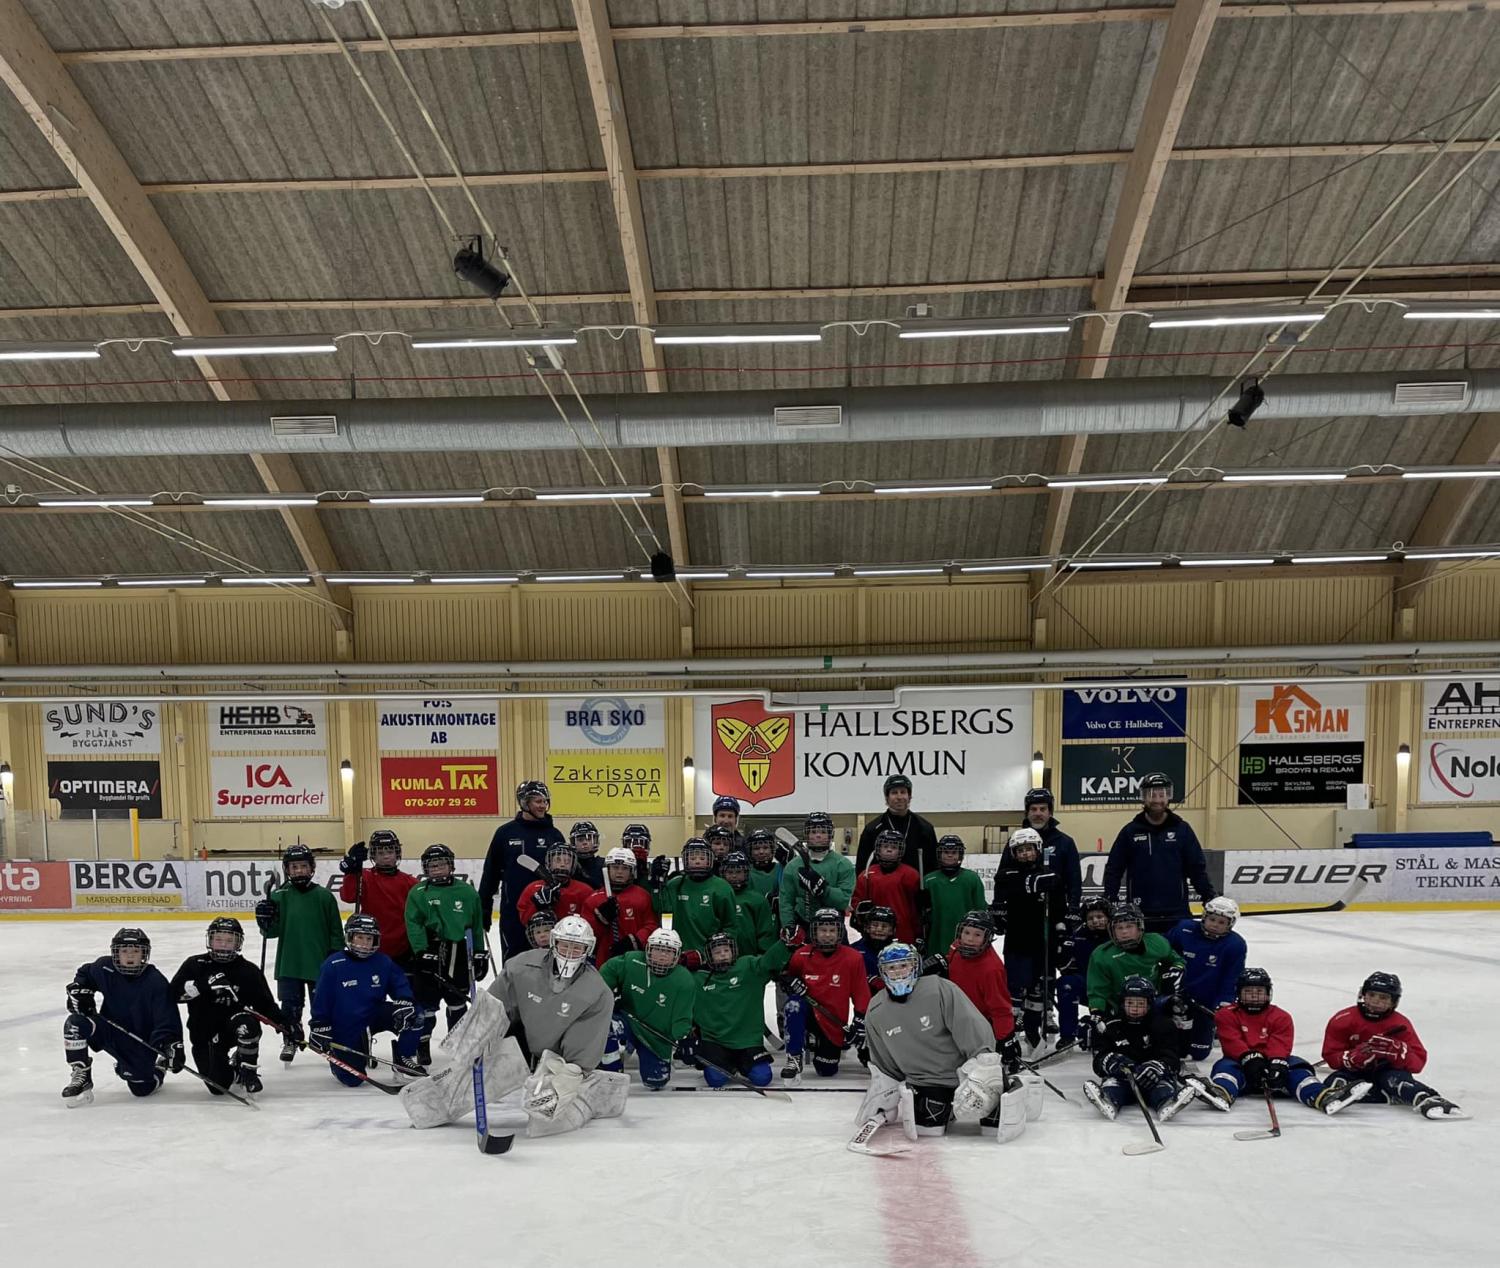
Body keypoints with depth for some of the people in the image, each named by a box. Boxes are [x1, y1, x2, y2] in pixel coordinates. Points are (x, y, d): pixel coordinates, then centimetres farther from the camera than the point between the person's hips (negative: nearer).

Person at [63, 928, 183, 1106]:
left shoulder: (156, 982, -21)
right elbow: (84, 974, 13)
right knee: (75, 1023, -25)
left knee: (142, 1088, -7)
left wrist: (173, 1046, -34)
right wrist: (79, 990, -8)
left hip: (139, 1042, -2)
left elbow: (167, 1019, -22)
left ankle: (157, 1066, 30)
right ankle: (80, 1078, -13)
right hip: (109, 1029, 2)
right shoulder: (105, 968, -11)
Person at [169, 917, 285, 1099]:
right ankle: (232, 1068, 24)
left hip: (233, 1028, 0)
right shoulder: (195, 965, -1)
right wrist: (203, 985, -27)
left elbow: (266, 1004, 1)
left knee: (247, 1023, -37)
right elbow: (173, 993, -13)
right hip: (204, 1034, 0)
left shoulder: (248, 971, -1)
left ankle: (248, 1072, -12)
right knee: (218, 1086, -14)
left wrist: (285, 1023, -16)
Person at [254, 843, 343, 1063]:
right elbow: (272, 931, -2)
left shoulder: (324, 896, -4)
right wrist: (264, 919, -22)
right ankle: (290, 1041, 24)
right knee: (290, 1006, 6)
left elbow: (336, 930, 1)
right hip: (289, 964, 0)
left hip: (320, 963, 0)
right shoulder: (279, 897, -2)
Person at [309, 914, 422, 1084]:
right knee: (352, 1079, -10)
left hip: (375, 1017, 3)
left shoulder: (383, 962, -4)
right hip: (345, 1028, -3)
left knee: (413, 1015, -19)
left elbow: (400, 985, -2)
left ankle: (404, 1059, 2)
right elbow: (321, 999, -9)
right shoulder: (333, 965, -13)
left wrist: (404, 1003, -23)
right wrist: (320, 1031, -10)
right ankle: (339, 1058, 26)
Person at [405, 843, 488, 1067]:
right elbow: (414, 925, -8)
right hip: (430, 955, -3)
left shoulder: (467, 891, 6)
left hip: (460, 955, 3)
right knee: (426, 1002, 1)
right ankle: (422, 1045, 15)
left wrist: (480, 953, 9)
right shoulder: (418, 894, -1)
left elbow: (477, 925, 10)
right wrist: (421, 951, -18)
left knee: (458, 1002, 12)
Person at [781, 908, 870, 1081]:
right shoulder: (801, 955, -10)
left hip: (834, 1023, 0)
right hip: (808, 1014, 0)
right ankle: (794, 1058, -21)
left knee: (827, 1071, 1)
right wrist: (788, 981, -15)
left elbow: (861, 996, -5)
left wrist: (859, 1025, -8)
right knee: (794, 1003, -34)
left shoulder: (853, 958, -11)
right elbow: (785, 975, 8)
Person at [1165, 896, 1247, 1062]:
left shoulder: (1235, 944, -11)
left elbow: (1232, 980, -9)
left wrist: (1223, 1006, -17)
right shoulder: (1184, 929, -10)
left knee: (1198, 1053, 1)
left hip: (1206, 1004, -1)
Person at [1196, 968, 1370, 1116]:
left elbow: (1280, 1045, -7)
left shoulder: (1280, 1017, 11)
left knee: (1296, 1066, -23)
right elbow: (1232, 1042, -11)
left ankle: (1320, 1096, -52)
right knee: (1225, 1065, -32)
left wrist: (1277, 1063, -28)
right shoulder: (1227, 1015, 6)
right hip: (1241, 1065, -2)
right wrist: (1250, 1058, -29)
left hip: (1272, 1065, 2)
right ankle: (1223, 1094, -68)